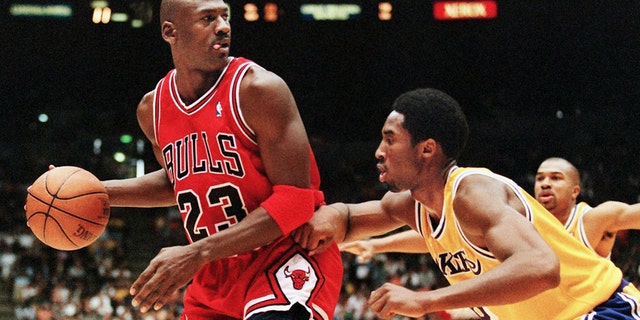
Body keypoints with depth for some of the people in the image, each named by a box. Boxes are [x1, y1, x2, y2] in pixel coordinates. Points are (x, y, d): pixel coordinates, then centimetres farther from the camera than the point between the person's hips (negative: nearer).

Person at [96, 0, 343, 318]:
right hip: (217, 277, 7)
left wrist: (197, 254, -26)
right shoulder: (153, 109, 4)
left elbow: (294, 200, -21)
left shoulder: (259, 88, -17)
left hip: (286, 262, -7)